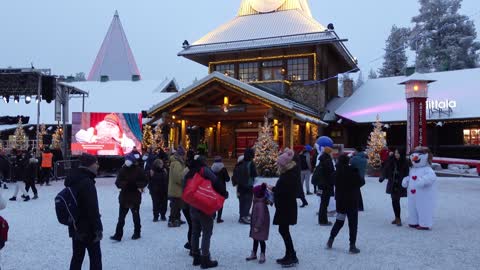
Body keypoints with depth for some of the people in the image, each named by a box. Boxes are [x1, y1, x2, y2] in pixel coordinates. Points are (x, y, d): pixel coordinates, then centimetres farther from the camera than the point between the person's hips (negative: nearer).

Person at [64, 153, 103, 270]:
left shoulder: (73, 180, 8)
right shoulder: (87, 182, -22)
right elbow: (93, 209, -23)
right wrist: (98, 229, -18)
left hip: (75, 227, 9)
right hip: (88, 228, -9)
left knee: (77, 256, 16)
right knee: (95, 256, 4)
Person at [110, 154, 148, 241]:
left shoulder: (139, 170, -6)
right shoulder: (122, 170, 0)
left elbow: (144, 181, -2)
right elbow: (118, 182, -1)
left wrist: (138, 185, -20)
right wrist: (124, 184, -21)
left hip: (135, 197, -2)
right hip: (124, 196, 2)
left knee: (135, 215, 12)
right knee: (121, 216, 2)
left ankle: (137, 233, 27)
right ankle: (118, 235, 6)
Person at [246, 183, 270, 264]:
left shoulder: (260, 204, -27)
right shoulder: (257, 202, 5)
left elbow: (261, 217, -27)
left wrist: (257, 226, -22)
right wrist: (254, 226, 19)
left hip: (261, 226, -10)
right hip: (256, 225, 10)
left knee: (261, 240, 2)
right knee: (255, 239, 19)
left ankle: (262, 256, 16)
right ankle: (254, 254, 31)